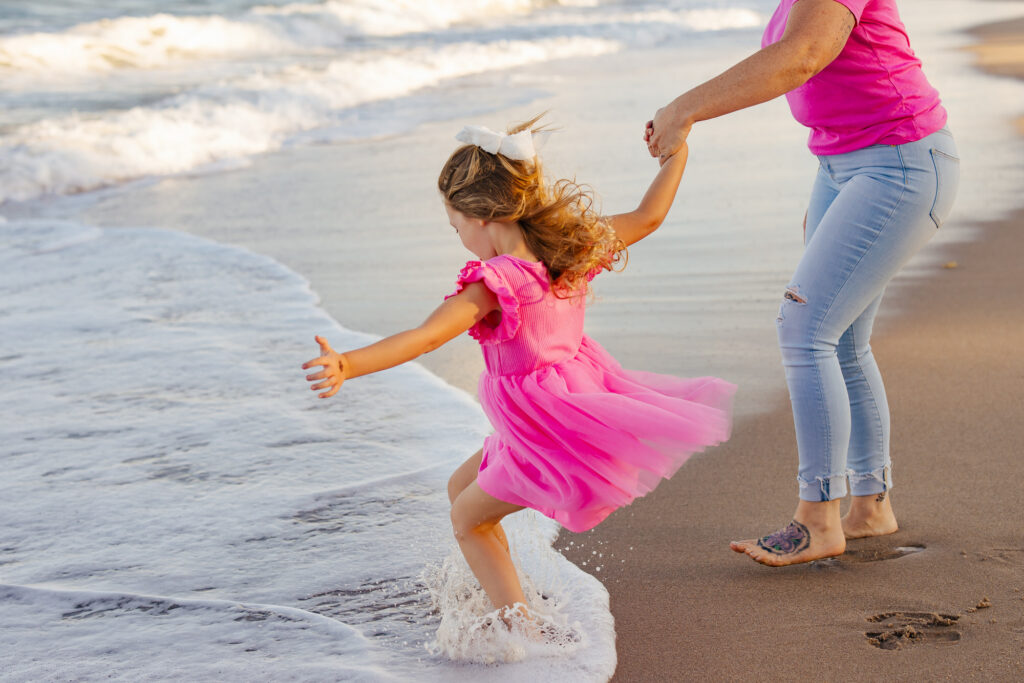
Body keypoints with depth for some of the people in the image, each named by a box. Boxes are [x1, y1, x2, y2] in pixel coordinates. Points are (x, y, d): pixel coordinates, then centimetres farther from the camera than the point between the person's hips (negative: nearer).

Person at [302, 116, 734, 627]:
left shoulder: (493, 282, -26)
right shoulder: (570, 248, -4)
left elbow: (427, 336, -38)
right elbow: (648, 217, 7)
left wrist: (348, 365, -47)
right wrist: (676, 151, 20)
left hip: (544, 434, -9)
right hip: (579, 400, 9)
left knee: (467, 517, 12)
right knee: (462, 486, 24)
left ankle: (519, 623, 8)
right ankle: (500, 599, 34)